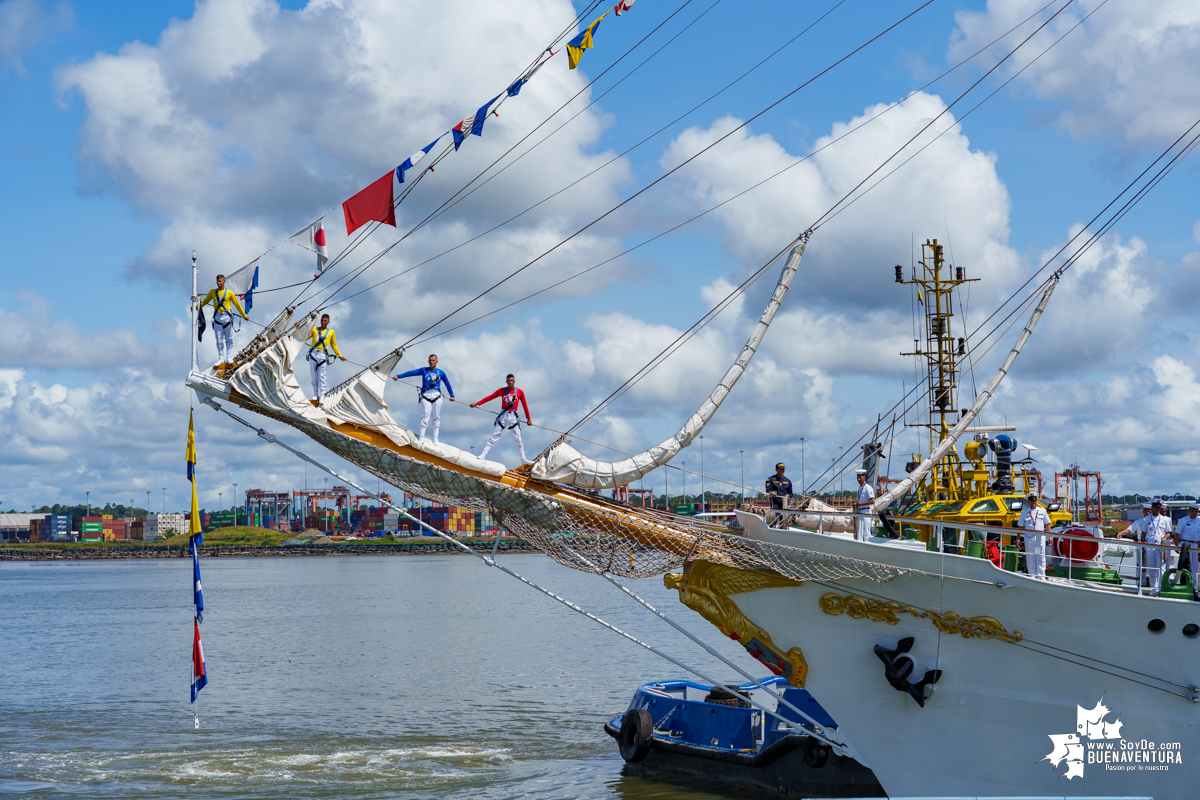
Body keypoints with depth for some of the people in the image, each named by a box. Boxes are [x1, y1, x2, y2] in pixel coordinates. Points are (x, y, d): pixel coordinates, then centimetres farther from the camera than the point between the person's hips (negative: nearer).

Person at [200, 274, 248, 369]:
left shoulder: (229, 293, 1)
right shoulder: (212, 292, 7)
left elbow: (237, 304, 8)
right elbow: (205, 301, 17)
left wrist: (244, 315, 13)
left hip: (227, 317, -2)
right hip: (217, 317, 2)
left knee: (229, 338, 2)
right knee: (219, 340, 2)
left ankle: (229, 357, 9)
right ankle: (221, 358, 7)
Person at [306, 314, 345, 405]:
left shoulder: (331, 332, 14)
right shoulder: (315, 330, 15)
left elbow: (334, 345, 21)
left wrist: (339, 355, 19)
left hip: (323, 355, -1)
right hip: (313, 354, 1)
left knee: (321, 376, -8)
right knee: (314, 376, 1)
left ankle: (322, 396, -7)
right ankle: (315, 395, 8)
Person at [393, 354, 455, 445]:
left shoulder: (440, 373, 16)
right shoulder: (424, 370, 13)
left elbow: (447, 384, 23)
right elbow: (411, 372, 8)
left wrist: (452, 396, 23)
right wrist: (398, 376, 2)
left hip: (437, 396, 1)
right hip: (425, 396, -1)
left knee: (436, 418, 2)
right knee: (425, 418, -9)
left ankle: (435, 439, 9)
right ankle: (421, 437, -5)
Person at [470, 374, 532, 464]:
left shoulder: (519, 392, 6)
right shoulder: (502, 390, 6)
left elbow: (525, 405, 12)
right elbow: (490, 397, 5)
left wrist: (528, 418, 13)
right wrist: (477, 403, 0)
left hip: (513, 417, 0)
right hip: (503, 416, 0)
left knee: (518, 440, 1)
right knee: (493, 437, -5)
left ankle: (523, 459, 6)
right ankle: (482, 455, -7)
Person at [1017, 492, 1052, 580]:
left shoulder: (1042, 511, 9)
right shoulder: (1024, 512, 7)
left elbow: (1047, 524, 11)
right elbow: (1020, 526, 9)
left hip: (1040, 537, 0)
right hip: (1029, 538, 0)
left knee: (1041, 557, -1)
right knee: (1030, 557, 1)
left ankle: (1041, 577, 4)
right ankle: (1033, 576, 8)